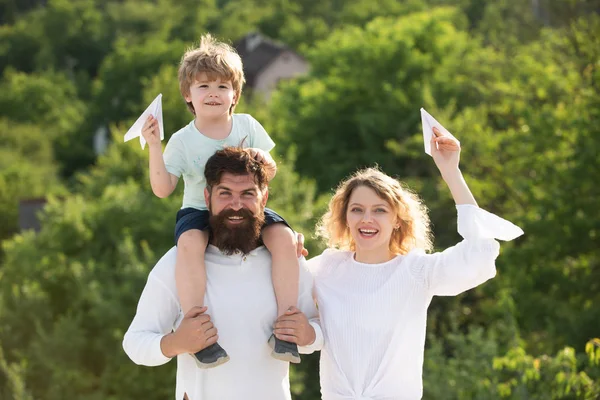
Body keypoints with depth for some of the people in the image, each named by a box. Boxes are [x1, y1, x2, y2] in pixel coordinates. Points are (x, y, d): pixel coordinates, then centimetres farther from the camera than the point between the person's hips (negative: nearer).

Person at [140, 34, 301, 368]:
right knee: (190, 243, -38)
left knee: (284, 237, -27)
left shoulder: (247, 126, 2)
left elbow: (271, 173, 6)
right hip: (199, 211, -2)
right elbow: (162, 189, -11)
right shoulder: (182, 141, -4)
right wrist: (154, 147, -20)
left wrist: (265, 159, -18)